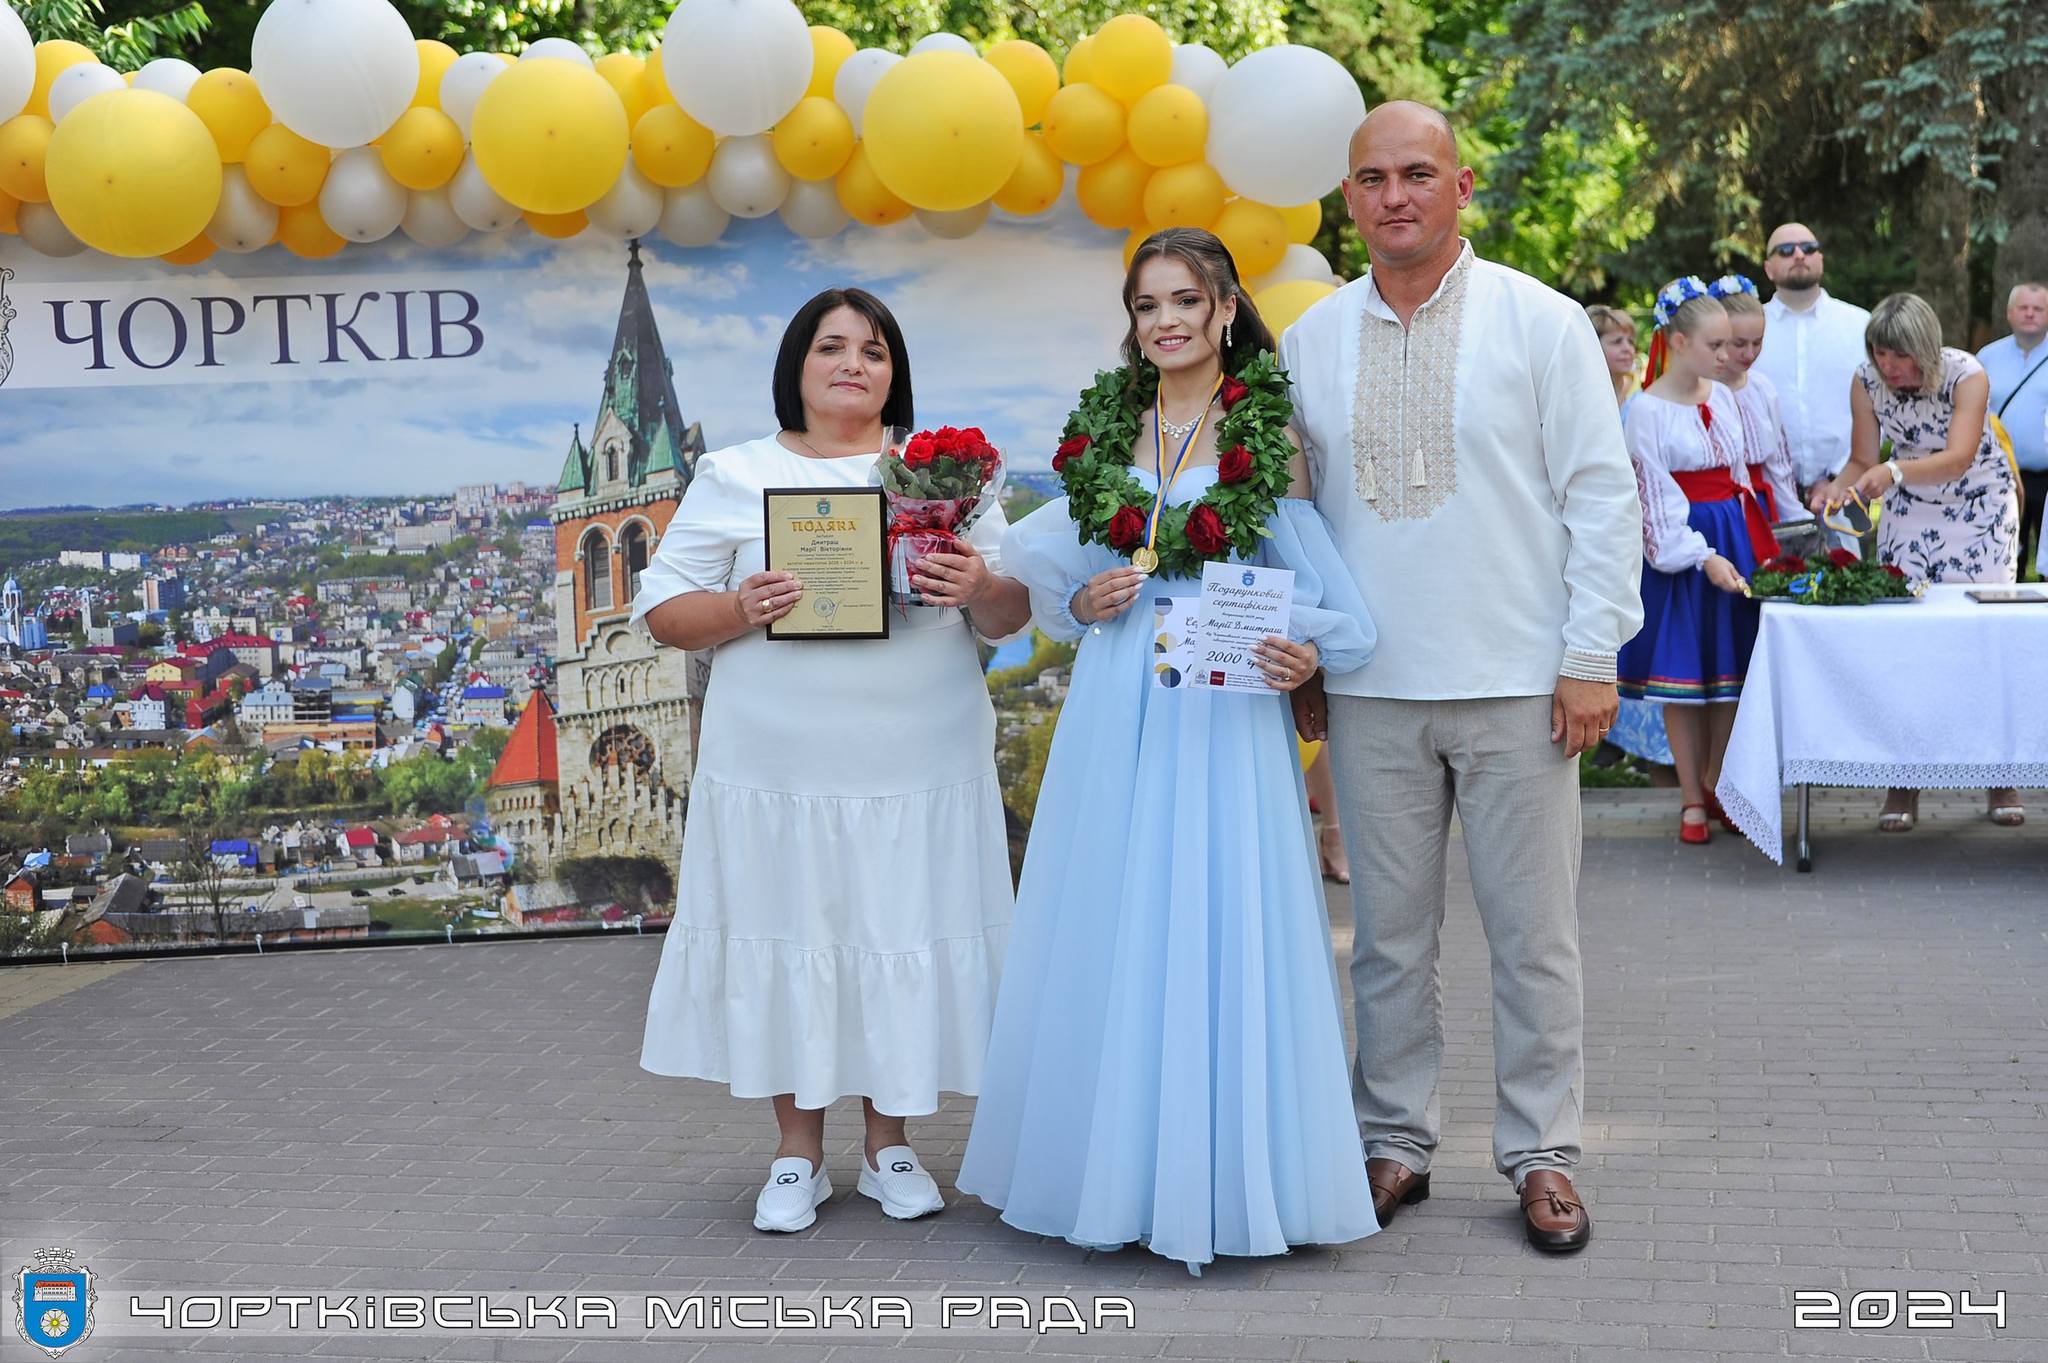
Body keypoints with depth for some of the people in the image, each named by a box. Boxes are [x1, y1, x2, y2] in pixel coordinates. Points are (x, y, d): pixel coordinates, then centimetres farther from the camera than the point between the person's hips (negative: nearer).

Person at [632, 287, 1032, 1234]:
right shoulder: (735, 476, 7)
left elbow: (1011, 617, 9)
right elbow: (664, 611, 4)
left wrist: (981, 589, -13)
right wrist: (741, 611, -15)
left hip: (922, 768, 1)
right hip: (779, 766, -1)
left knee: (903, 941, 5)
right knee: (789, 941, 3)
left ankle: (889, 1145, 22)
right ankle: (798, 1155, 18)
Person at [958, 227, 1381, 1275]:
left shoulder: (1268, 431, -1)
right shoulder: (1104, 427, 10)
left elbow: (1314, 580, -4)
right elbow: (1058, 569, 16)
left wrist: (1305, 650, -22)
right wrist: (1082, 604, -4)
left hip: (1225, 706, -4)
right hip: (1115, 710, 4)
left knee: (1214, 927, -2)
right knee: (1109, 930, 7)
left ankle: (1219, 1177, 9)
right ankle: (1115, 1162, 20)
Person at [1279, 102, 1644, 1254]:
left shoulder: (1542, 323, -1)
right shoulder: (1311, 341, 8)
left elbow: (1604, 496, -2)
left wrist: (1590, 655, -7)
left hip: (1519, 684, -2)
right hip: (1371, 689, 3)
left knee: (1534, 931, 4)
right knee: (1390, 932, 9)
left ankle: (1543, 1155, 16)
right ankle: (1397, 1141, 21)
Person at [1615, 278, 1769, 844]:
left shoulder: (1722, 396, 7)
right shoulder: (1648, 410, -10)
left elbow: (1738, 476, 15)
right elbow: (1658, 500, -12)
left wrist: (1758, 547, 11)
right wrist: (1704, 557, -18)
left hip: (1736, 539, 6)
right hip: (1682, 551, -5)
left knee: (1733, 671, 8)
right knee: (1684, 678, 2)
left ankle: (1716, 785, 20)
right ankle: (1691, 800, 11)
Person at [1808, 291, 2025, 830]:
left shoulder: (1966, 375, -24)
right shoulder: (1867, 381, -12)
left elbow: (1958, 457, -36)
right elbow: (1864, 460, -8)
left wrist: (1894, 471, -52)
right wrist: (1838, 487, -30)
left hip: (1981, 508, -3)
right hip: (1911, 512, 3)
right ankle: (1903, 786, 1)